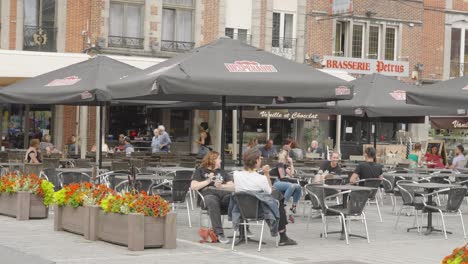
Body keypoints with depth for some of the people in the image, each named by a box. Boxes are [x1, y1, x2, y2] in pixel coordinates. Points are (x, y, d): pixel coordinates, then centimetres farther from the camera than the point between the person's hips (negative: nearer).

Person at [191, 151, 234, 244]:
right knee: (213, 202, -42)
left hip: (223, 193, 3)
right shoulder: (201, 171, 26)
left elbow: (232, 185, 24)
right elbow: (193, 186, 11)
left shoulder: (221, 172, 38)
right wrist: (208, 181, 5)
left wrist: (221, 186, 4)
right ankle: (219, 234, -46)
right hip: (208, 193, -3)